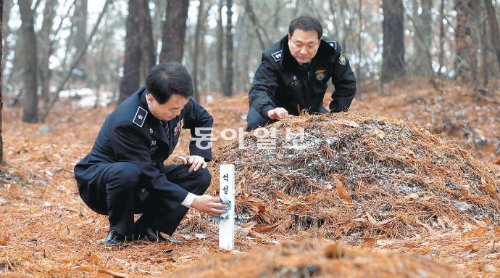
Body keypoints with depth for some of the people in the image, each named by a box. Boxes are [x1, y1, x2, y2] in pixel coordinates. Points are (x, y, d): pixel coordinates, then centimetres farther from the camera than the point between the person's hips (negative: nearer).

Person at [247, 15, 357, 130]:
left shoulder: (331, 50, -21)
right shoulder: (273, 57, -31)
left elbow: (346, 85, -9)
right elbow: (259, 89, -41)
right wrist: (270, 110, -62)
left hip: (313, 110, 4)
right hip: (279, 107, -4)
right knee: (256, 123, -28)